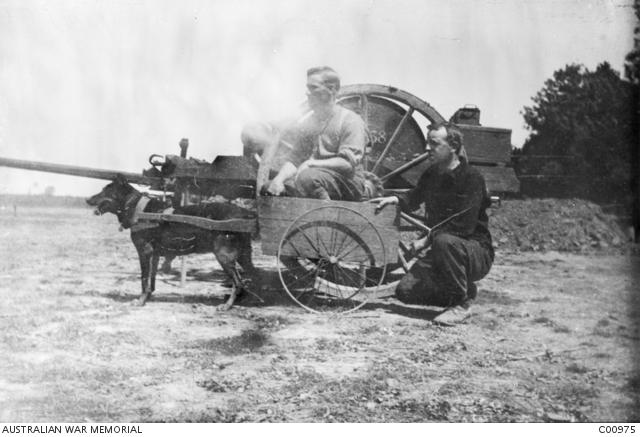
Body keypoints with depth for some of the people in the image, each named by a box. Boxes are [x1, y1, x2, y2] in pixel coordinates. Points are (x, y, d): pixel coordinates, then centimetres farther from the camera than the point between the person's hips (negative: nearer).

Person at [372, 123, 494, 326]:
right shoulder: (432, 174, 6)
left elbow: (463, 226, -26)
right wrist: (396, 199, 1)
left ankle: (461, 305, -20)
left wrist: (426, 240, -24)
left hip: (477, 253, -7)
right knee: (406, 291, -9)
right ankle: (465, 290, 12)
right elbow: (414, 199, 24)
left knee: (444, 241, -38)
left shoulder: (471, 178, -17)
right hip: (441, 252, 7)